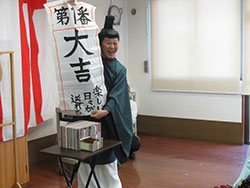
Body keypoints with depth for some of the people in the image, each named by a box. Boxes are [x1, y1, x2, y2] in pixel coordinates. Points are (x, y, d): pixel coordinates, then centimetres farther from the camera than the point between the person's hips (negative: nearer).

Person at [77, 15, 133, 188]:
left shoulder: (120, 69, 6)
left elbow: (116, 96, -7)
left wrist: (105, 111, -23)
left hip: (107, 120, 2)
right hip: (85, 115, -1)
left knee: (108, 160, 8)